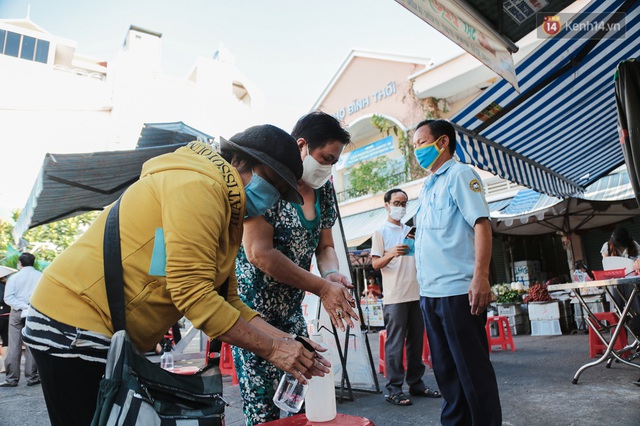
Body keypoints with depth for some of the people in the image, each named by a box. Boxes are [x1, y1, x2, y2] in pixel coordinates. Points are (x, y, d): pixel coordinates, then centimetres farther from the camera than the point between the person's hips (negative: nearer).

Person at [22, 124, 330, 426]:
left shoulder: (230, 215, 9)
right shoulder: (199, 185, -22)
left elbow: (227, 300, 7)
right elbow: (194, 295, -26)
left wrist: (283, 340, -1)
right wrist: (271, 348, -18)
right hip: (74, 325, -9)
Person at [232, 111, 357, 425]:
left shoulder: (323, 191, 5)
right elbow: (259, 253, -22)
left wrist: (332, 275, -12)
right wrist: (322, 287, -20)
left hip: (292, 311, 7)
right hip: (255, 310, -6)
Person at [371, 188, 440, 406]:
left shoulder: (411, 231, 19)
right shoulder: (381, 232, 2)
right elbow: (375, 264, -4)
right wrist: (391, 254, -23)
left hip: (416, 294, 6)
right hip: (395, 297, -5)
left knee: (416, 341, 10)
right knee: (395, 343, -4)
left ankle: (416, 383, 21)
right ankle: (394, 389, 3)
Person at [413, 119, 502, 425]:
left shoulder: (459, 174, -2)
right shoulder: (427, 188, 19)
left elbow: (481, 224, -14)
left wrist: (481, 276, -23)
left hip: (457, 290, -8)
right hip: (430, 293, 8)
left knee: (473, 370, 2)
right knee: (446, 370, 16)